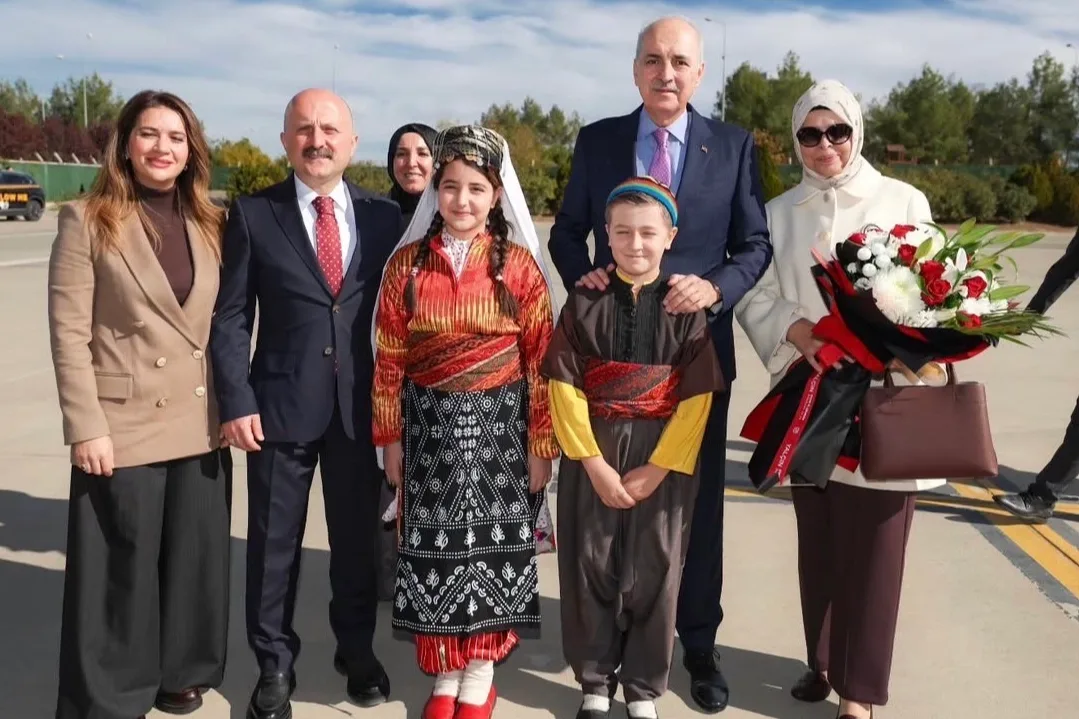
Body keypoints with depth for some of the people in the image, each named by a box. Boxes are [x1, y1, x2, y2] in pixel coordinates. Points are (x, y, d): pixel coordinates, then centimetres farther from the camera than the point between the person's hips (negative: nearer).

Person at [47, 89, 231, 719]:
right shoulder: (88, 220, -5)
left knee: (194, 557, 14)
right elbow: (68, 333, -9)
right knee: (122, 566, 7)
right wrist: (86, 429, -14)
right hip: (124, 426, -4)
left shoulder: (209, 224, 8)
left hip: (201, 425, 4)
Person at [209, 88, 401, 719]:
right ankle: (275, 665, 29)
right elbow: (231, 317, -2)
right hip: (281, 404, -1)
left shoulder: (385, 216, 4)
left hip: (362, 406, 1)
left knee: (358, 536, 14)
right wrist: (238, 401, -10)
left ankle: (358, 650, 35)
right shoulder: (253, 214, 0)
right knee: (274, 542, 10)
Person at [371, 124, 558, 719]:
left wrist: (542, 445, -4)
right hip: (429, 425, 1)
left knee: (493, 546, 7)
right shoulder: (407, 262, -1)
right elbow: (388, 360, 2)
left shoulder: (519, 264, -4)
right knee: (434, 550, 7)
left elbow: (541, 361, -3)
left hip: (498, 424, -1)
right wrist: (390, 439, 2)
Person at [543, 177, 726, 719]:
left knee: (654, 573, 8)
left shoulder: (686, 307, -2)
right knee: (590, 568, 9)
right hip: (591, 456, 1)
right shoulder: (585, 302, -1)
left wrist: (657, 469, -11)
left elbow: (696, 398, -5)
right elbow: (565, 388, -4)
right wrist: (594, 463, -10)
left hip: (664, 462, 0)